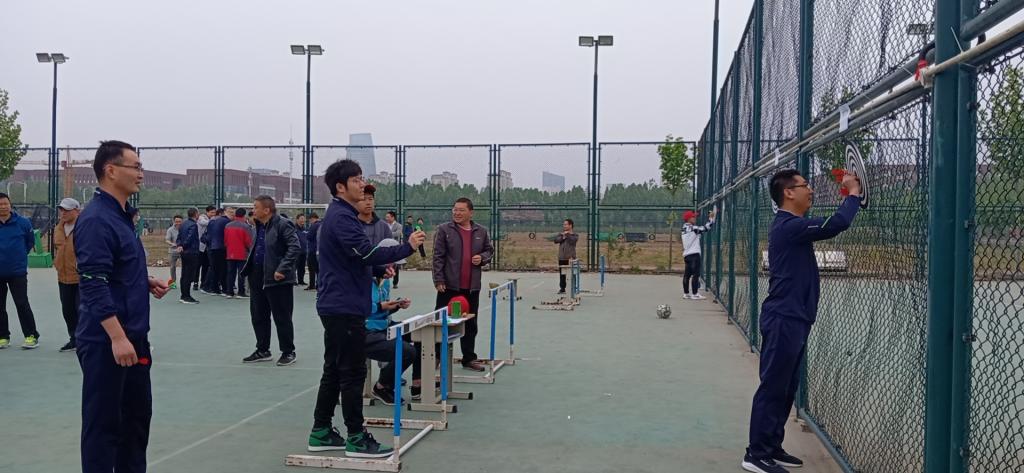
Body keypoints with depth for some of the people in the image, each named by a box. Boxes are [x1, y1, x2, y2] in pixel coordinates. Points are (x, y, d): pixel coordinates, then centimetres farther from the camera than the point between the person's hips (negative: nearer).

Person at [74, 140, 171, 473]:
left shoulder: (121, 215, 13)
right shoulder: (96, 220, -17)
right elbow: (93, 283, -23)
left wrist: (147, 282, 7)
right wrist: (117, 337, -26)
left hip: (134, 338, 10)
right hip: (106, 342, -10)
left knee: (138, 415, 17)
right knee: (103, 422, 1)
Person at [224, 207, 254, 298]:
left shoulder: (228, 226, 5)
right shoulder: (246, 227, -13)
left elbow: (225, 240, 11)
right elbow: (249, 242, -11)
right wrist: (250, 251, 6)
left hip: (230, 254, 5)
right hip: (242, 254, -5)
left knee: (230, 273, 11)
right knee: (241, 273, -1)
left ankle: (230, 292, 13)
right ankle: (241, 293, 0)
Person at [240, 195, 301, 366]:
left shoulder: (283, 224, -15)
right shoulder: (259, 226, 13)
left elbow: (295, 247, -22)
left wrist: (282, 269, -26)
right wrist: (249, 271, 17)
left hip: (277, 280, -9)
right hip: (258, 279, 9)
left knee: (282, 318, 1)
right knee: (258, 316, 15)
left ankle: (288, 352, 12)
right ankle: (262, 351, 27)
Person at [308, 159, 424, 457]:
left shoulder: (341, 215, 16)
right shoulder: (341, 217, -16)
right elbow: (366, 253, -26)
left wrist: (377, 269, 9)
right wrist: (408, 247, -21)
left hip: (336, 305, 10)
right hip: (345, 307, -10)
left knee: (334, 371, 14)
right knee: (353, 373, -4)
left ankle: (321, 433, 21)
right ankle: (356, 439, 3)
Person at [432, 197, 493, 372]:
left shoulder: (481, 232, 7)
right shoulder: (444, 230, -4)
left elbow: (489, 249, 20)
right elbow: (438, 256, -7)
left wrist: (482, 258, -2)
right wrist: (439, 280, -12)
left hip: (472, 287, 4)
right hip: (449, 286, -4)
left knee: (470, 325, 12)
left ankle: (469, 358, 23)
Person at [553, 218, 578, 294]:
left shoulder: (575, 235, 3)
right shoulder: (561, 234, 13)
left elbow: (573, 240, -17)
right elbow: (556, 240, -2)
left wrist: (567, 235, -7)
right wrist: (563, 237, -13)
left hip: (571, 257, -4)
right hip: (562, 257, 4)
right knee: (562, 274, 7)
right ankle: (562, 289, 16)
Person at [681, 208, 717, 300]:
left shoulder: (685, 228, 14)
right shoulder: (692, 228, -12)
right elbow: (706, 228, -14)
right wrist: (711, 218, -3)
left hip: (686, 254, 9)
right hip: (694, 254, -9)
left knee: (687, 274, 11)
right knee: (696, 274, -5)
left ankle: (686, 293, 16)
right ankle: (695, 294, -5)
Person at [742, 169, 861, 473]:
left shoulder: (791, 225, 17)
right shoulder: (789, 226, -17)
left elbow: (830, 223, 23)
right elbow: (837, 224, -22)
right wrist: (854, 192, -8)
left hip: (793, 320, 11)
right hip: (784, 320, -11)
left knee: (786, 390, 14)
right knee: (772, 388, -6)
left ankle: (772, 448, 22)